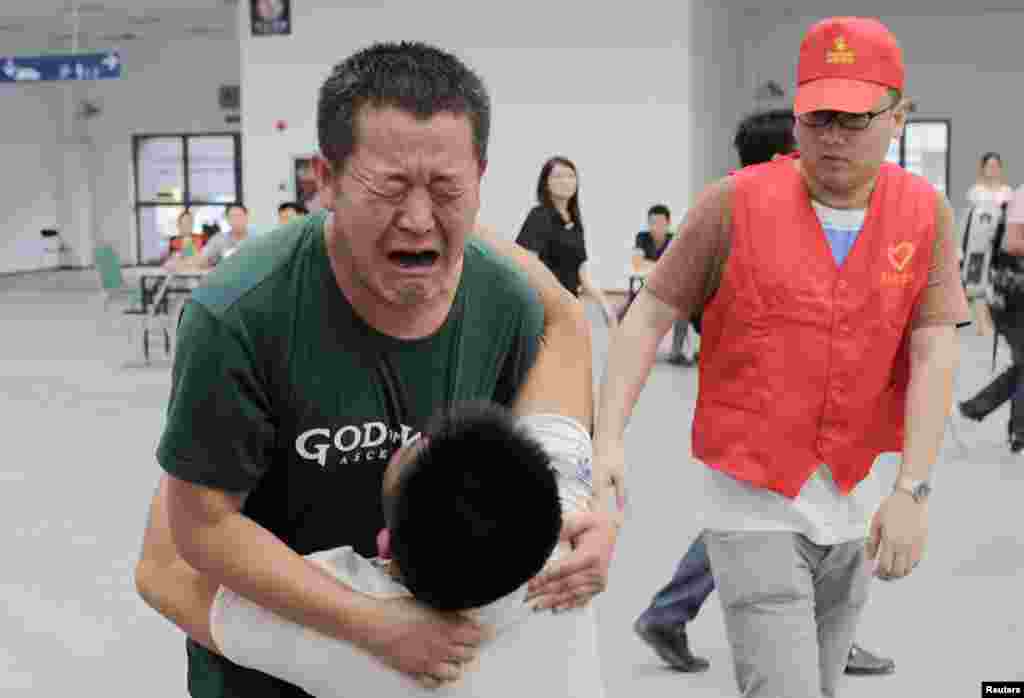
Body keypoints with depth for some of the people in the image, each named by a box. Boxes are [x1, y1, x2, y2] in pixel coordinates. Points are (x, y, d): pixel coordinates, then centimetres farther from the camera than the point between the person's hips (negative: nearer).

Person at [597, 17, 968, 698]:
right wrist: (608, 438, -16)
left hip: (856, 503, 4)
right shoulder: (735, 202, -9)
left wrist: (912, 490, -16)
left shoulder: (926, 214, -1)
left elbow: (934, 358, -6)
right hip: (754, 499, -3)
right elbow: (650, 316, -6)